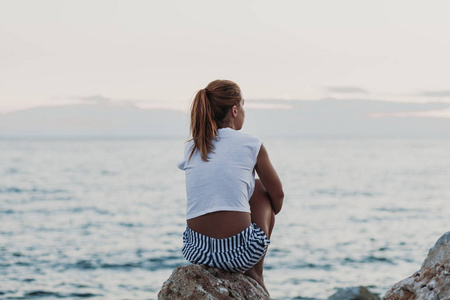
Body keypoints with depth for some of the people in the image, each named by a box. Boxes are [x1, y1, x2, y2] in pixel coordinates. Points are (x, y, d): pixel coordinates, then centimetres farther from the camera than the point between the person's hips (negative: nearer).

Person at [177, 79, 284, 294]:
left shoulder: (191, 148, 9)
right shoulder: (251, 145, -2)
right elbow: (277, 195, 12)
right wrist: (267, 219, 33)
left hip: (196, 251, 4)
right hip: (240, 252, -4)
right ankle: (255, 275, 28)